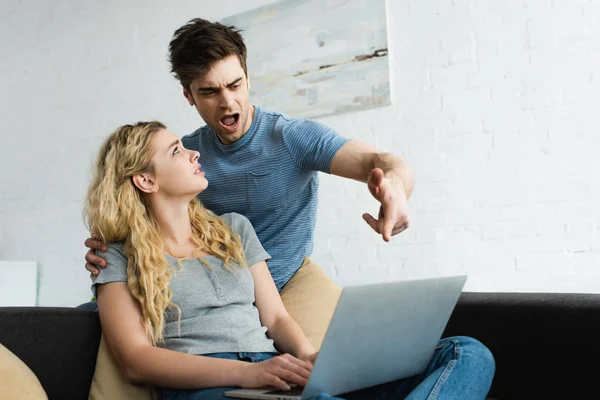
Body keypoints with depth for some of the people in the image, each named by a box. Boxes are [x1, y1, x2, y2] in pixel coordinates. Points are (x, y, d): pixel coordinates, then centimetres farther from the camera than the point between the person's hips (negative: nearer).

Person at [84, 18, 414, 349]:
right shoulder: (185, 154, 2)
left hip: (291, 280, -3)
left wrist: (394, 182, -51)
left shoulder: (294, 136, -12)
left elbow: (373, 161, -24)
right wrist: (108, 251, -23)